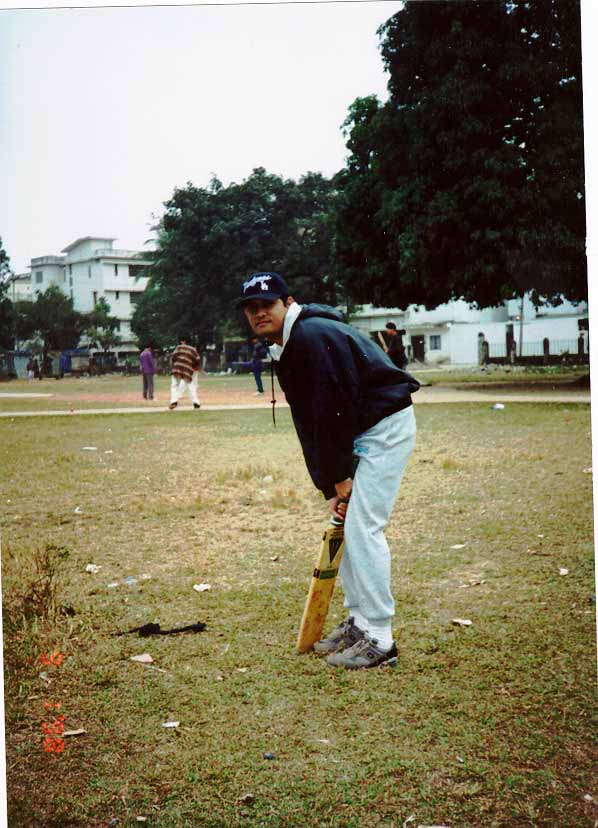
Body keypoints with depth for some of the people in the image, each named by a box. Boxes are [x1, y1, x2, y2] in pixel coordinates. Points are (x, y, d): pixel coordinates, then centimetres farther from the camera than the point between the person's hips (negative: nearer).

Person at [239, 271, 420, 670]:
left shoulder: (314, 337, -21)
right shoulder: (284, 353, 11)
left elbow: (335, 411, -23)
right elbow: (309, 427, 10)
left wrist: (339, 475, -16)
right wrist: (331, 487, 4)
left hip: (386, 427, -10)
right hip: (359, 433, 10)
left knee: (362, 527, -12)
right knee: (346, 526, 12)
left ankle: (378, 639, -4)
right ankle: (358, 621, 24)